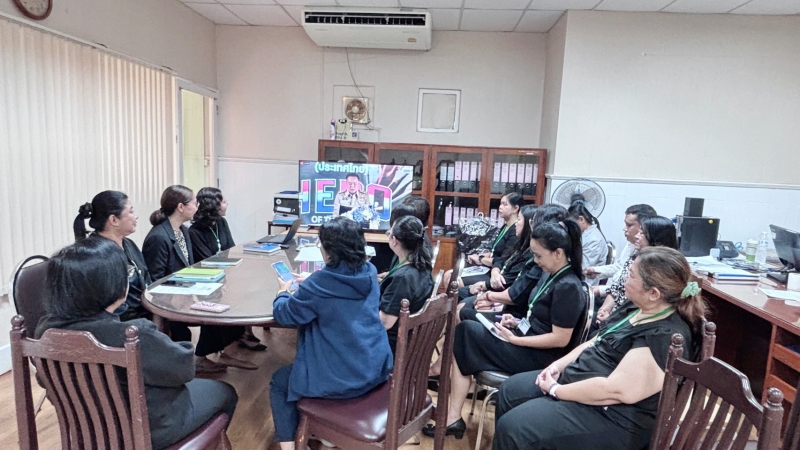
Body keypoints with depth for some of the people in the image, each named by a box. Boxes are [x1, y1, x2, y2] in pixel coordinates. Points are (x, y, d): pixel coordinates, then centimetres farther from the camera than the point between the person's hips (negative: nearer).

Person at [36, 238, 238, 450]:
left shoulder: (46, 328, -15)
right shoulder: (135, 336, -37)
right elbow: (183, 367, -21)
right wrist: (168, 345, 0)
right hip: (146, 430, -6)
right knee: (224, 391, 18)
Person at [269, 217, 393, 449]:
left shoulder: (320, 283, -20)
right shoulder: (370, 272, -1)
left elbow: (285, 315, -6)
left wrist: (283, 292, 13)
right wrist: (306, 285, 17)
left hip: (342, 379, -7)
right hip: (377, 368, 7)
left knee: (279, 382, 18)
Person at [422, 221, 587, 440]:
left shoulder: (568, 287, -20)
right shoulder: (552, 277, 7)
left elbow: (561, 339, -22)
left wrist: (514, 339, -19)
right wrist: (519, 322, 0)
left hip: (541, 356, -9)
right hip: (528, 339, 9)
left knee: (465, 334, -10)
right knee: (465, 329, -3)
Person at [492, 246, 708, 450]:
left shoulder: (666, 338, -26)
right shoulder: (639, 310, 4)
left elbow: (614, 390, -30)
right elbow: (596, 344, 13)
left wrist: (555, 390, -19)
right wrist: (559, 365, 0)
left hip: (612, 417, -10)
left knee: (512, 427, -16)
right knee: (510, 390, 10)